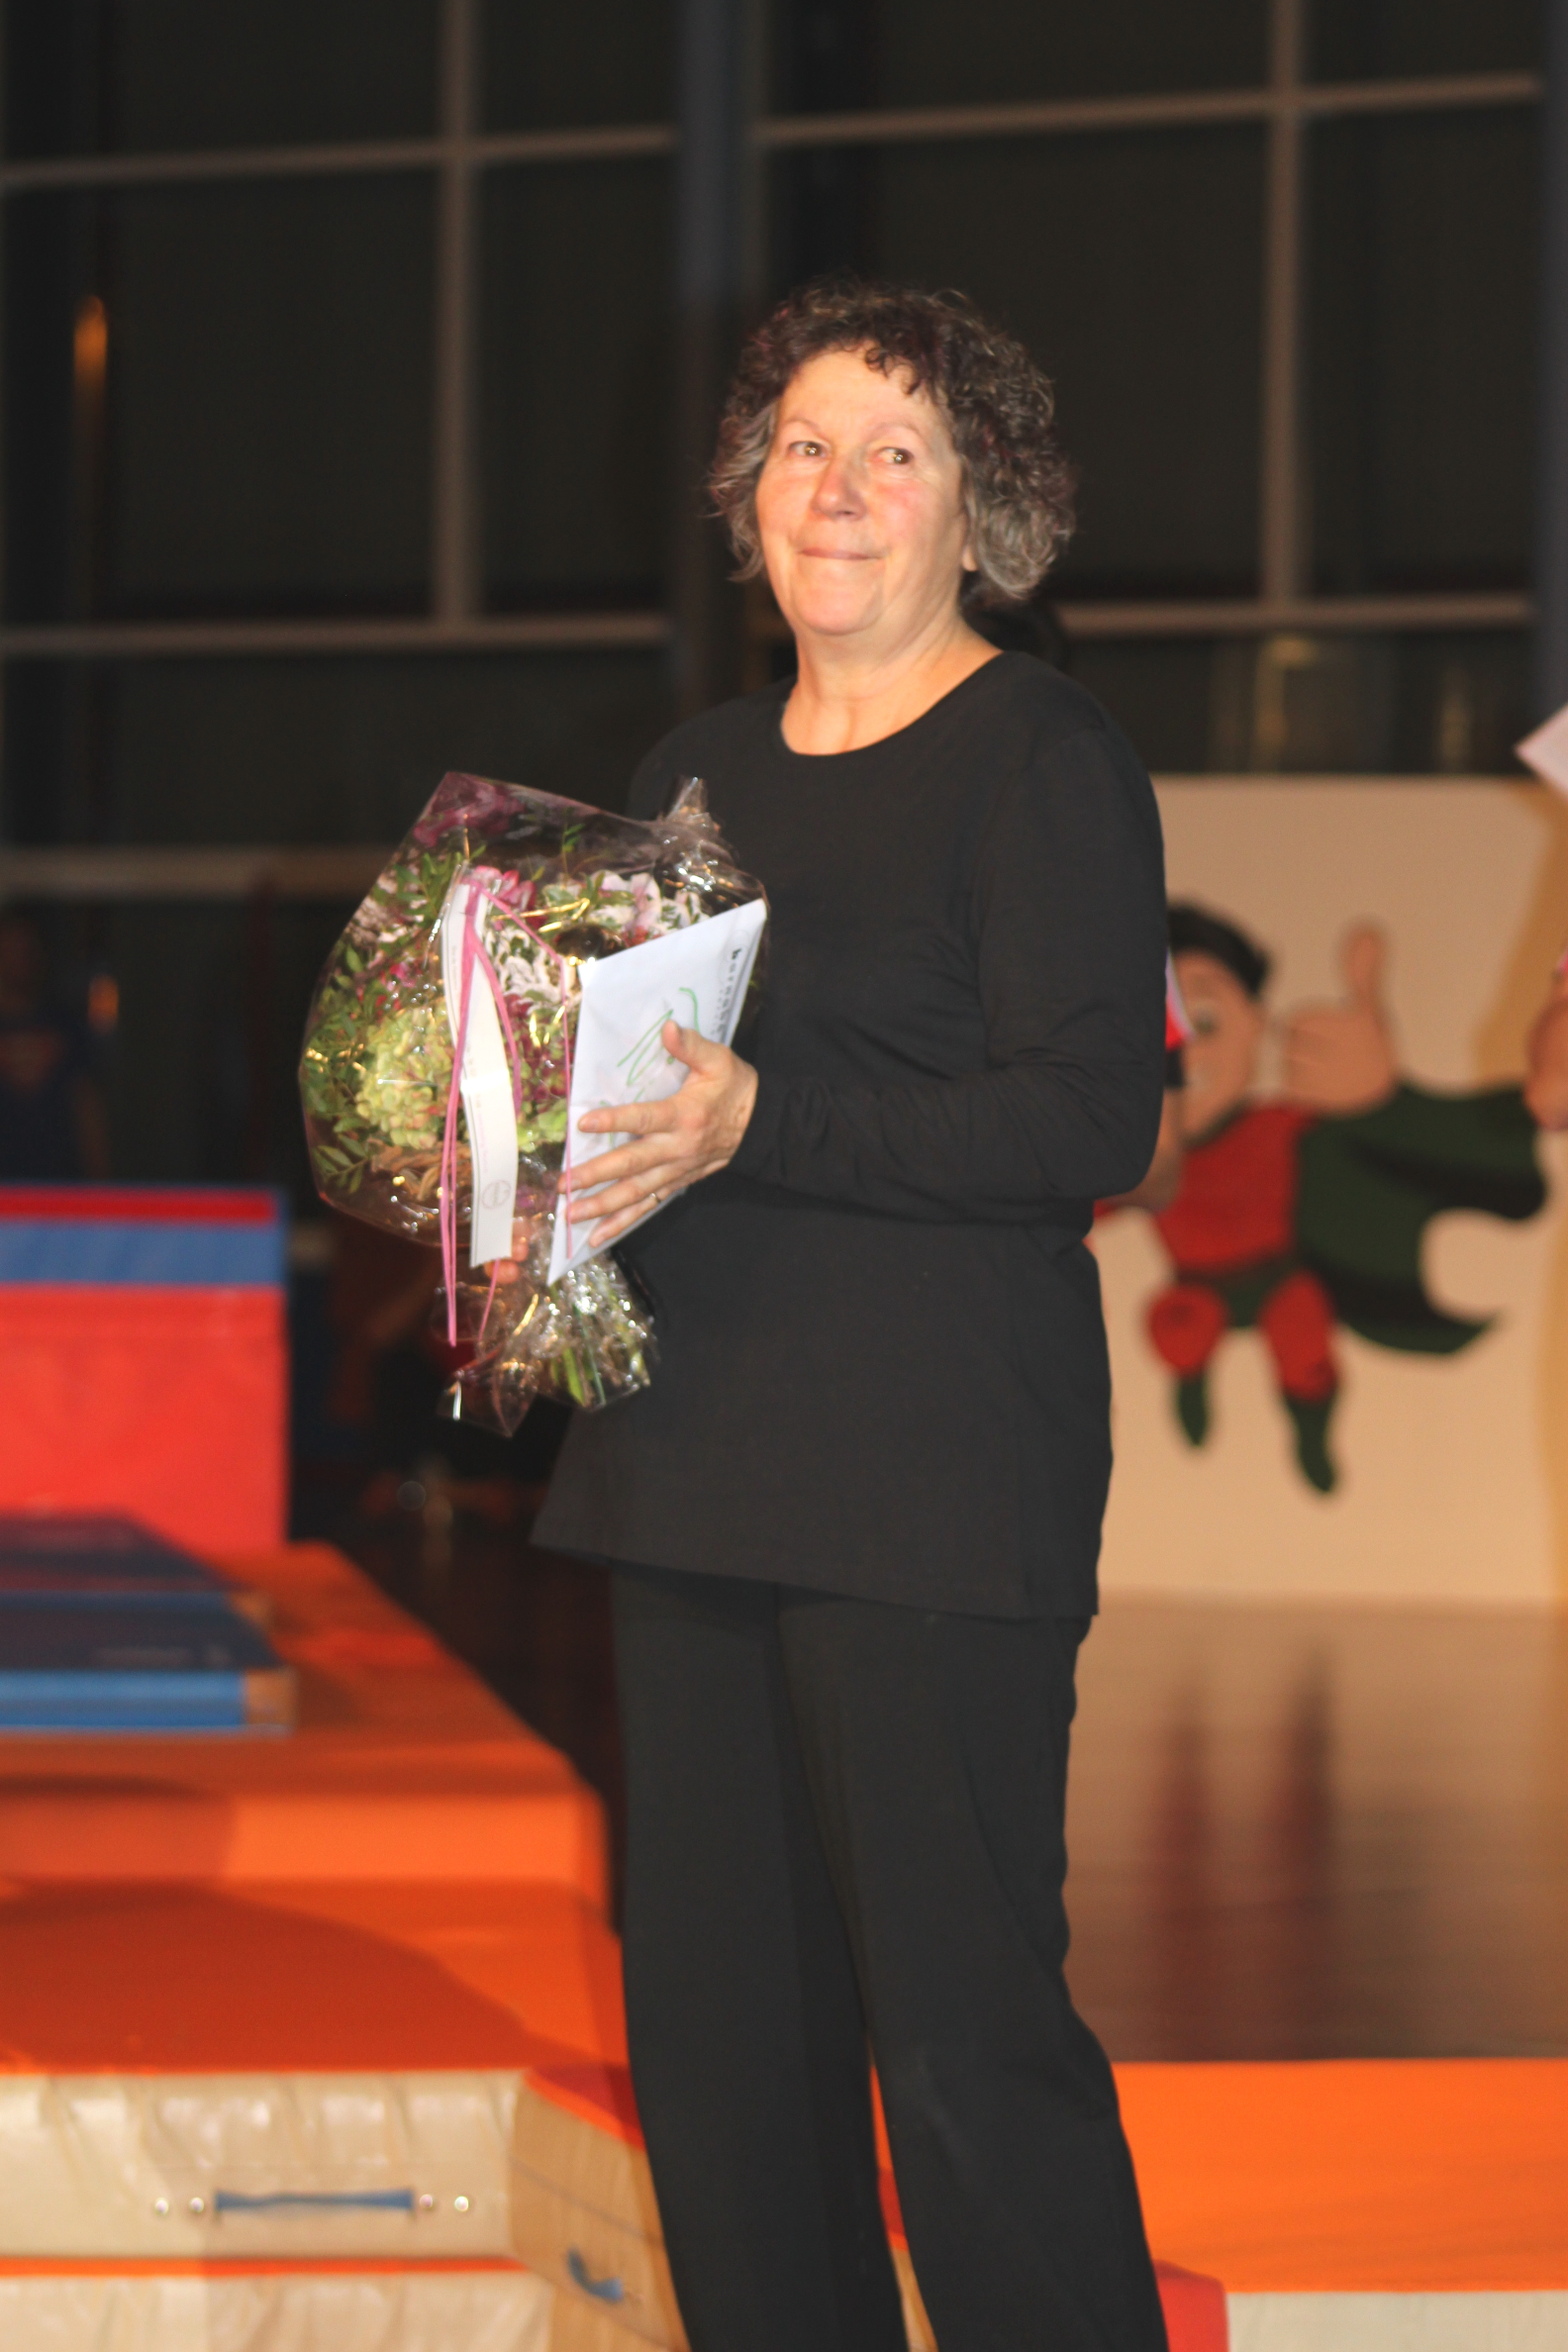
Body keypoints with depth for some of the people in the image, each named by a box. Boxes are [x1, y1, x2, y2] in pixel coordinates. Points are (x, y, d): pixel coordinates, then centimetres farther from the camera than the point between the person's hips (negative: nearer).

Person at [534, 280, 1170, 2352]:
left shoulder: (1048, 763, -4)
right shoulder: (698, 773, 18)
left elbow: (1087, 1118, -14)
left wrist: (761, 1127, -22)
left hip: (939, 1464, -7)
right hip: (695, 1448, 7)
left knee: (962, 2026, -10)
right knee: (713, 2016, 9)